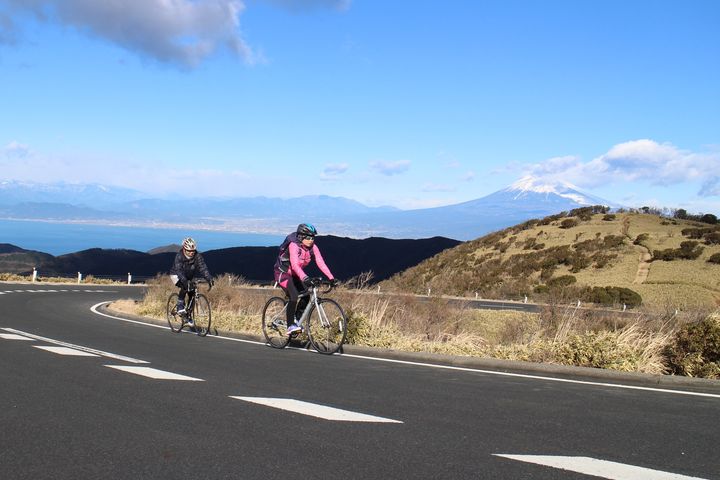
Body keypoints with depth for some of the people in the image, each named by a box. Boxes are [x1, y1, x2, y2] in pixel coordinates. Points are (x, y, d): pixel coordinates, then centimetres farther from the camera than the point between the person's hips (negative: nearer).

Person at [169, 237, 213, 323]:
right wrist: (184, 281, -57)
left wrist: (209, 279, -47)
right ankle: (180, 306, -20)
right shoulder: (179, 256, -31)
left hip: (189, 276, 4)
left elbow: (203, 267, -32)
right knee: (184, 287, -32)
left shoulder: (197, 256, -24)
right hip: (176, 275, -4)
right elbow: (178, 270, -42)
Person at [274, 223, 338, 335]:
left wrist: (331, 278, -31)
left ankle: (294, 319, 17)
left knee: (306, 298, -6)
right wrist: (304, 278, -57)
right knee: (294, 296, -27)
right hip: (283, 272, -7)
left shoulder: (313, 247, -12)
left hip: (295, 274, 7)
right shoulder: (294, 245, -29)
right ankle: (290, 325, -19)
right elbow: (295, 264, -43)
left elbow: (321, 263, -19)